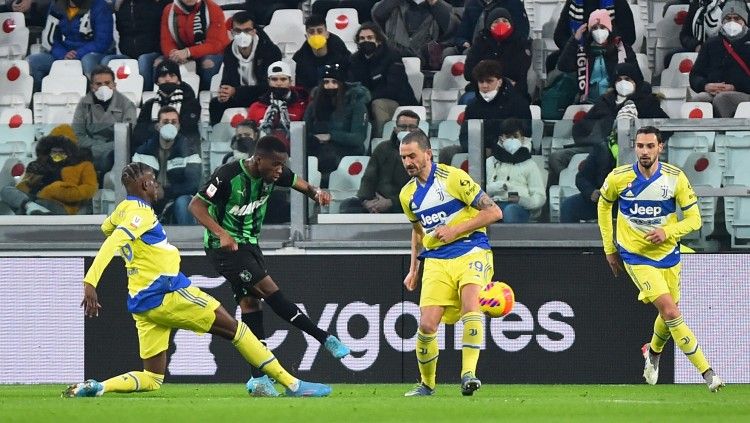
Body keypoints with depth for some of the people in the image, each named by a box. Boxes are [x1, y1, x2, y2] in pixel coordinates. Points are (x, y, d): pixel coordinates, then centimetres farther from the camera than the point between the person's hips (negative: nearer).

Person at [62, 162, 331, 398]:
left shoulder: (124, 209, 14)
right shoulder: (140, 213, -12)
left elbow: (106, 228, 37)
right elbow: (112, 243, -27)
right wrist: (90, 284, -37)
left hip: (142, 303, 9)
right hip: (168, 293, -9)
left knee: (152, 379, 9)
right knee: (232, 328, 1)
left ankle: (95, 387, -13)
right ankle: (292, 384, 3)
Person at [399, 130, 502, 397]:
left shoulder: (453, 178, -9)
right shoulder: (408, 194, 11)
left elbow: (493, 212, -10)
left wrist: (456, 230, -16)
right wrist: (413, 270, 24)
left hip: (471, 252, -5)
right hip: (436, 261, 5)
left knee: (470, 303, -31)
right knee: (427, 325, -9)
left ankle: (468, 374, -31)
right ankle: (427, 383, 13)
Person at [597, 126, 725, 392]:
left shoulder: (675, 178, -11)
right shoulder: (619, 178, -12)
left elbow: (694, 219, -5)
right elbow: (604, 205, 9)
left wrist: (668, 232, -24)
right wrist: (609, 248, 10)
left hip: (668, 254, 3)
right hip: (636, 257, -3)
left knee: (669, 315, 14)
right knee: (670, 311, -17)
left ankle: (653, 353, 48)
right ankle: (706, 372, -16)